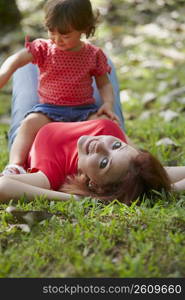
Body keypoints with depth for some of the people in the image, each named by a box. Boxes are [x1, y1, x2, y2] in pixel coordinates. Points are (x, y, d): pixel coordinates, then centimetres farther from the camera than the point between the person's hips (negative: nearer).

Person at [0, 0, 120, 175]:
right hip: (49, 108, -1)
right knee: (30, 123, -30)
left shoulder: (94, 55, 3)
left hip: (84, 109, 1)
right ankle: (15, 165, -39)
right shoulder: (43, 48, 0)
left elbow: (104, 84, 11)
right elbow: (17, 59, -16)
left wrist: (108, 104, -12)